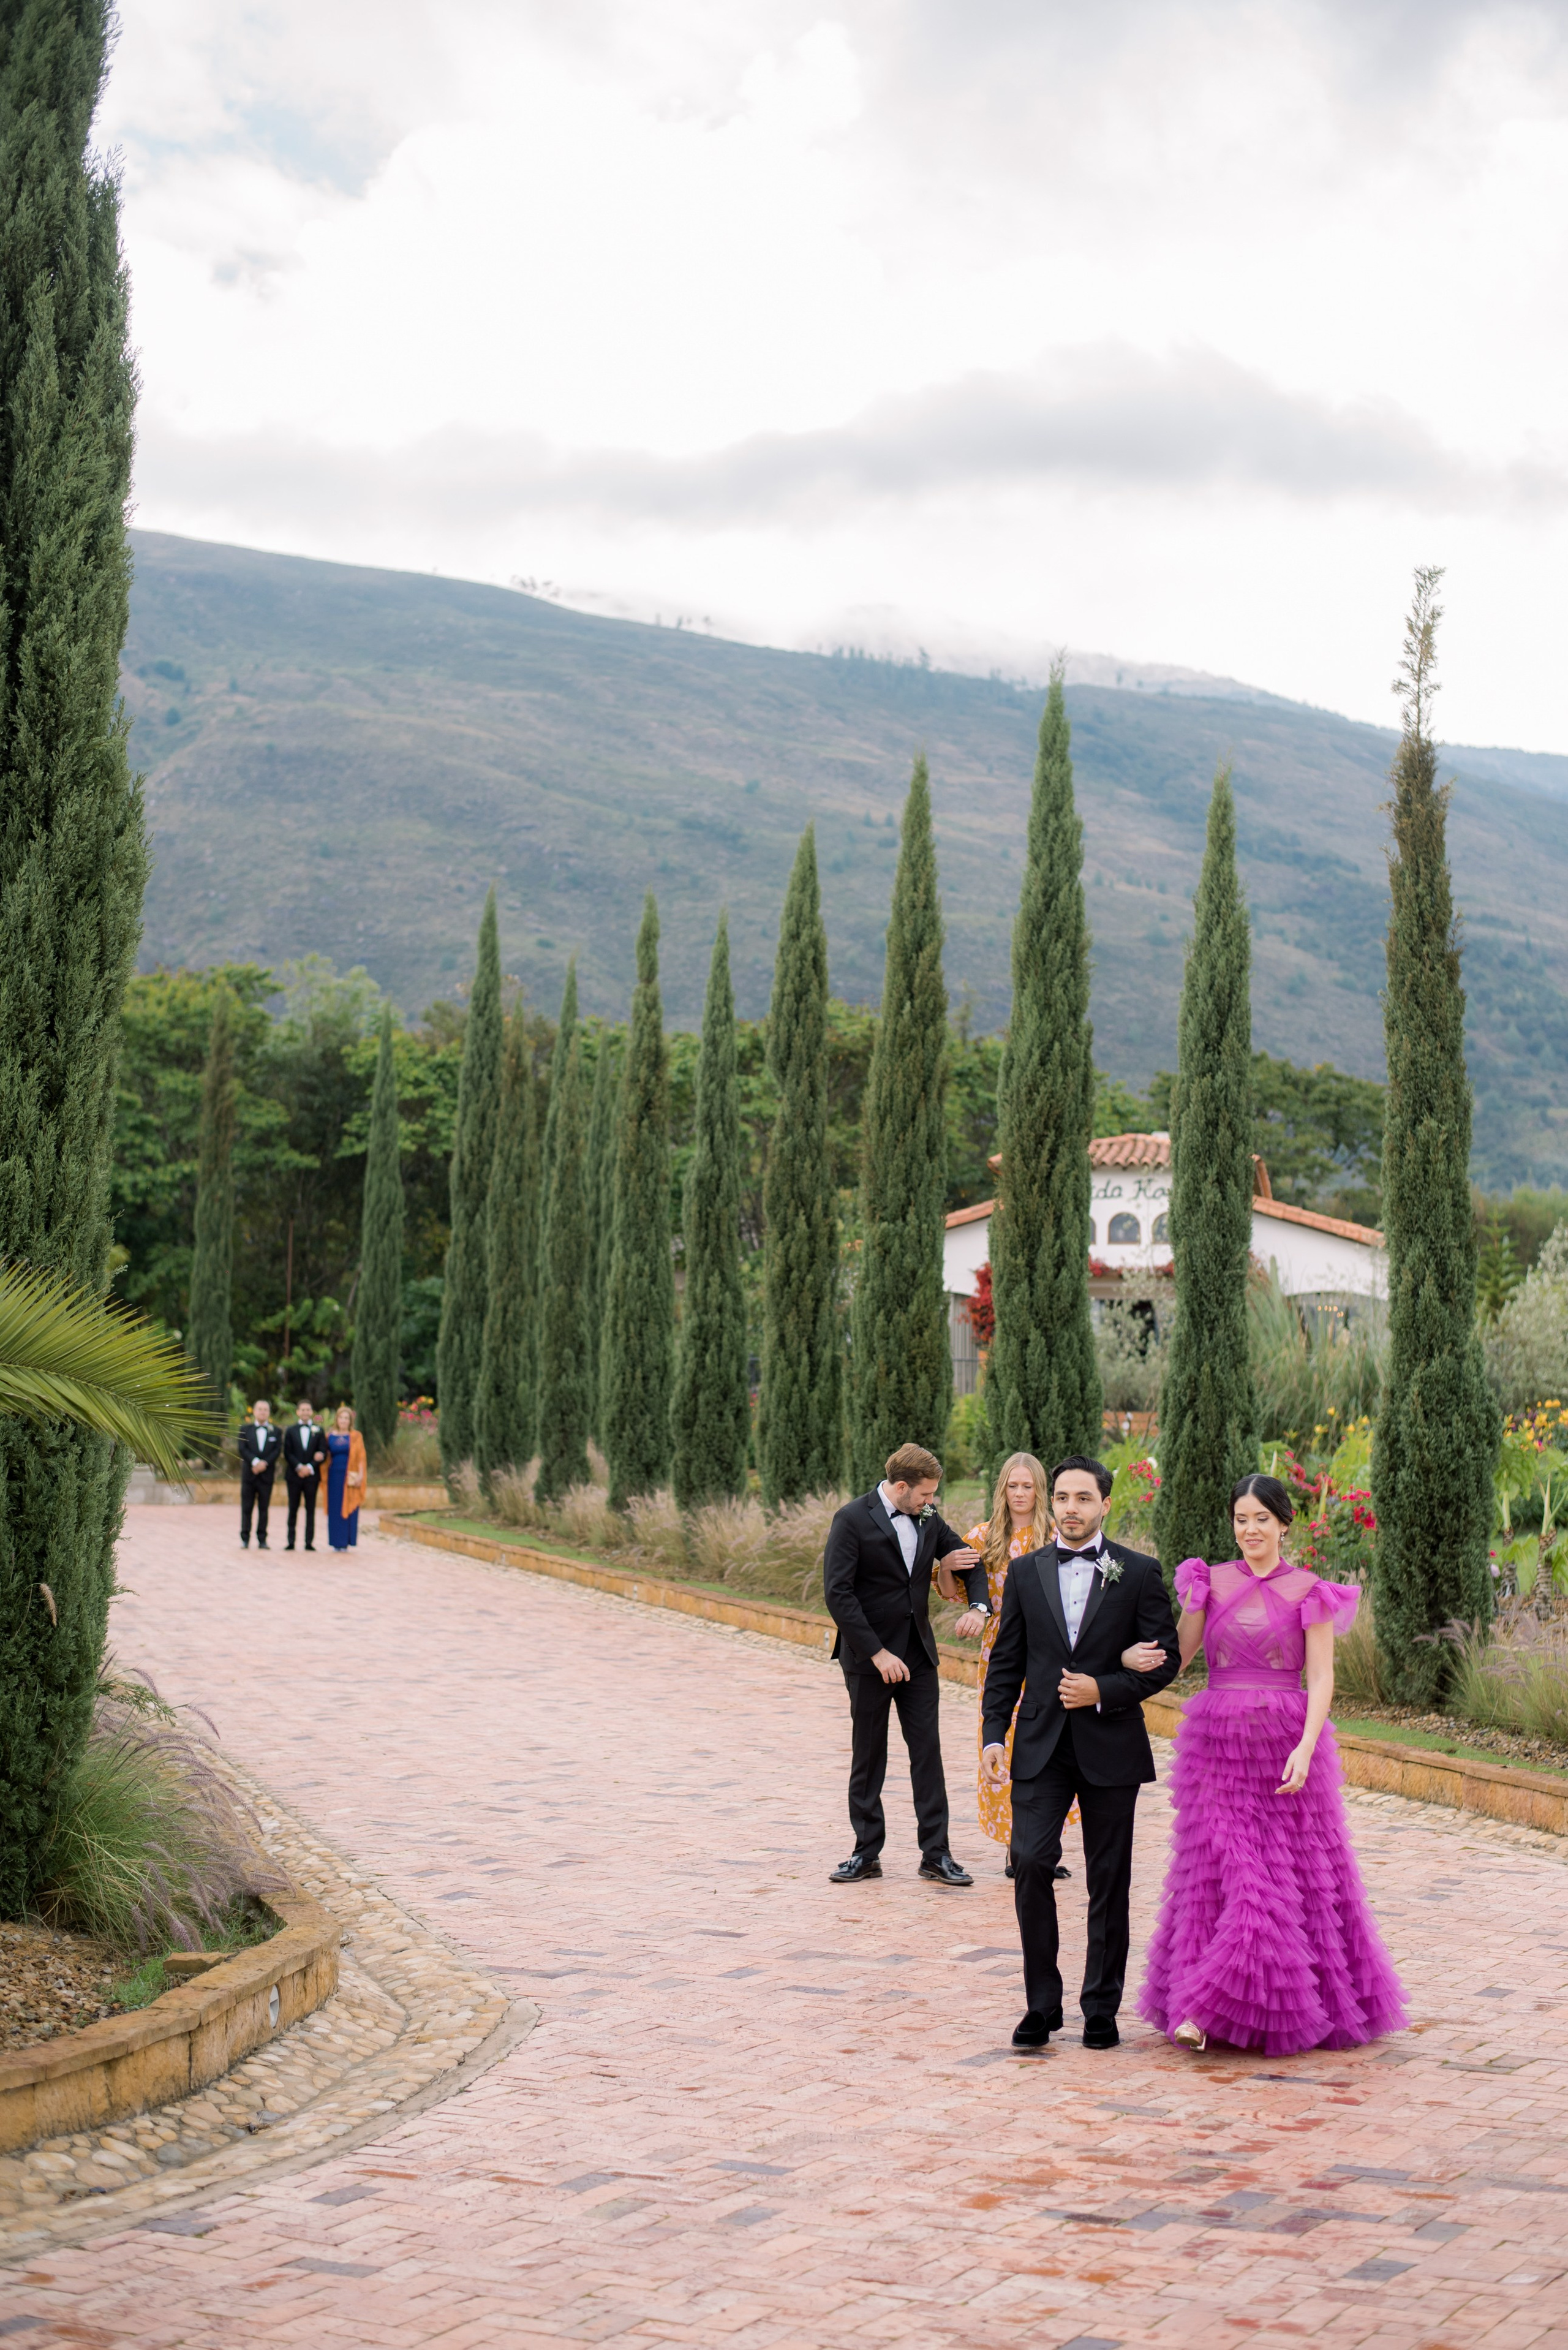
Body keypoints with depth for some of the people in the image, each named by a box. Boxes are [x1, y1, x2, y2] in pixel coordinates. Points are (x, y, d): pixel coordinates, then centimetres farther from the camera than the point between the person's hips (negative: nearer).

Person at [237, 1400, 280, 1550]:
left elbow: (276, 1452, 0)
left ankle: (262, 1540, 5)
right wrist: (255, 1462, -17)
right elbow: (243, 1449, -3)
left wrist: (264, 1463, -15)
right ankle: (245, 1539, 4)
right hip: (249, 1474, 0)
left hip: (267, 1474, 0)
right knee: (246, 1508, 0)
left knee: (264, 1508, 2)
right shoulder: (245, 1430, 10)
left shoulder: (275, 1431, 10)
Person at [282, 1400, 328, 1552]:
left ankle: (310, 1541, 1)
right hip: (294, 1475, 0)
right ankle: (290, 1540, 3)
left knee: (311, 1509, 0)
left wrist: (310, 1467, -11)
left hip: (312, 1475, 0)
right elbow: (288, 1454, 1)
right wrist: (299, 1467, -13)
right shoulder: (290, 1431, 10)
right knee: (293, 1509, 2)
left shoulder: (318, 1431, 8)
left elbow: (323, 1454, 2)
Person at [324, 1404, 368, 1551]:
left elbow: (360, 1457, -2)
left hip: (350, 1476, -2)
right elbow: (327, 1457, 13)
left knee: (349, 1509, -2)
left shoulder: (356, 1436, 2)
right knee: (335, 1509, 2)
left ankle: (347, 1541, 3)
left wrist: (360, 1475, -10)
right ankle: (337, 1541, 6)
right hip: (335, 1475, 2)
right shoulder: (330, 1437, 9)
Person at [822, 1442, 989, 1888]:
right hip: (870, 1658, -5)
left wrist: (978, 1604, -6)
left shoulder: (927, 1518, 4)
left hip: (918, 1654, 5)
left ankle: (936, 1853, 8)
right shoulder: (853, 1520, -13)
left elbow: (968, 1559, 16)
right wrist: (877, 1653, -19)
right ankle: (867, 1853, 16)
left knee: (928, 1752, 3)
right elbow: (838, 1593, -17)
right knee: (868, 1758, 7)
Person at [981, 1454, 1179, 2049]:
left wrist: (1104, 1691, -15)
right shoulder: (1025, 1572, 7)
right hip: (1040, 1747, 1)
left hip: (1110, 1748, -1)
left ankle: (1101, 2009, 18)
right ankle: (1042, 2004, 2)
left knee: (1109, 1881, 6)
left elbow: (1166, 1659, -1)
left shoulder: (1139, 1573, 1)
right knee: (1031, 1862, -11)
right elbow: (1006, 1663, 9)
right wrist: (994, 1736, 0)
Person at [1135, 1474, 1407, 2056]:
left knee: (1295, 1875, 0)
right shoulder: (1210, 1583, 7)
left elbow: (1322, 1677, -5)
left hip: (1286, 1743, -1)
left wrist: (1305, 1748, -17)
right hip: (1219, 1744, 1)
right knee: (1219, 1872, 0)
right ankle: (1200, 2009, 6)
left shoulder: (1310, 1592, 1)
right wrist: (1191, 1602, -16)